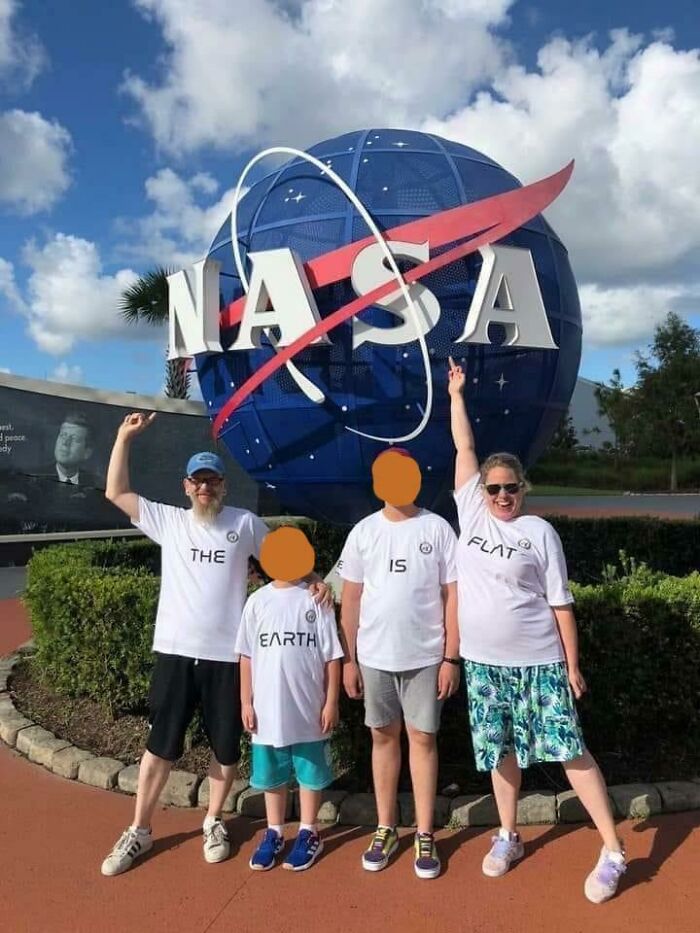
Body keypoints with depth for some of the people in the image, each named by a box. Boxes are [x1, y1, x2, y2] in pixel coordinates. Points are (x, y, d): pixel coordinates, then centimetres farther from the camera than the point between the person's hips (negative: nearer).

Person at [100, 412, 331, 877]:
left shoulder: (245, 523, 2)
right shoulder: (168, 521, 5)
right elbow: (116, 492, 5)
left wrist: (313, 580, -11)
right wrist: (125, 436, 0)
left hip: (227, 654, 0)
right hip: (175, 651, 1)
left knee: (226, 746, 12)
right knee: (161, 745, 11)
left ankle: (214, 822, 34)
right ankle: (139, 830, 28)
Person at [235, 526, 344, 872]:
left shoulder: (316, 600, -7)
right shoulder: (257, 601, -2)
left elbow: (332, 657, -4)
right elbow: (246, 657, 2)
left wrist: (331, 702, -5)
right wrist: (246, 702, 1)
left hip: (309, 709, -2)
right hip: (268, 709, 2)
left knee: (310, 772, 13)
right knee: (271, 775, 16)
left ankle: (308, 834, 31)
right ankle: (274, 833, 34)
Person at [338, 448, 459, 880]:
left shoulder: (437, 529, -4)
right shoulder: (364, 532, 1)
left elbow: (452, 595, -3)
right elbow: (351, 599, 4)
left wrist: (451, 657, -6)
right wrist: (348, 659, 2)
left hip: (425, 656, -2)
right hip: (375, 656, 2)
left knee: (422, 738, 6)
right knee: (384, 736, 12)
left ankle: (425, 835, 20)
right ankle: (386, 829, 27)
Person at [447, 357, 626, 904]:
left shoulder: (540, 532, -5)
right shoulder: (471, 512, 1)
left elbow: (560, 603, -2)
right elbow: (464, 447, 5)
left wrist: (572, 664, -2)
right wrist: (457, 394, 6)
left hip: (538, 661, -3)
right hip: (483, 661, 3)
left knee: (570, 750, 1)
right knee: (500, 750, 13)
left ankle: (613, 851, 14)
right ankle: (509, 837, 32)